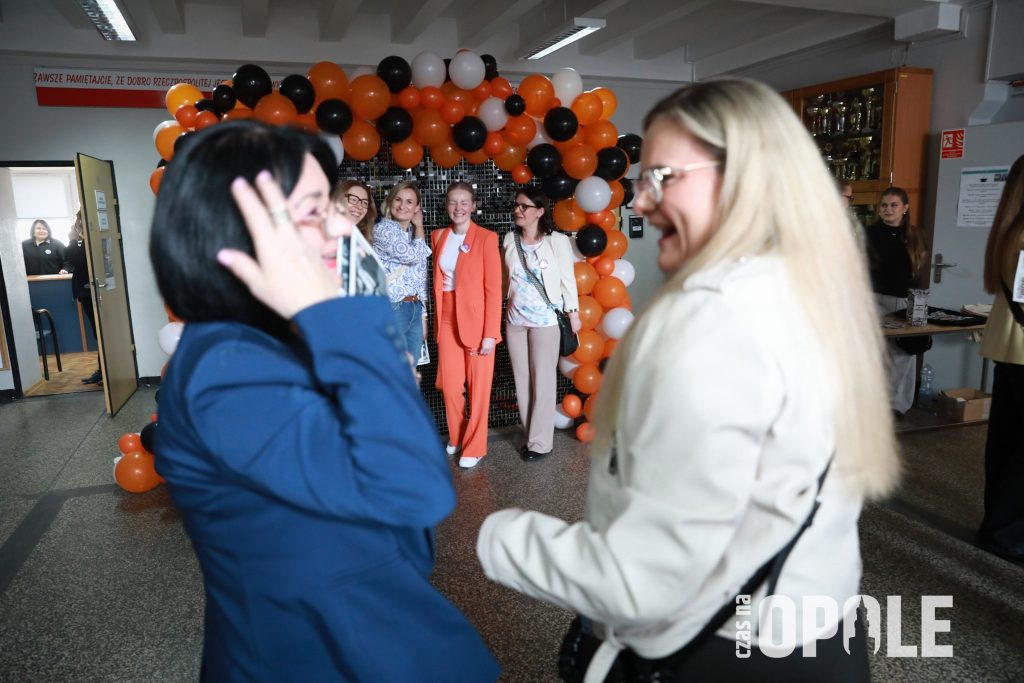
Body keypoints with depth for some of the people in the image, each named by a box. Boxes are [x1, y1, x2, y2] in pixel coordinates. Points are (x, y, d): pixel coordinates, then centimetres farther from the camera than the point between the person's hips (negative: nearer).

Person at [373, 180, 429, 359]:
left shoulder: (414, 232, 15)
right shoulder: (382, 229, -7)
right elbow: (413, 255, -17)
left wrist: (423, 315, 17)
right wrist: (419, 226, -1)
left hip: (415, 309, 7)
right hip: (391, 310, -7)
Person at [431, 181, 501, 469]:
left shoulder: (486, 238, -7)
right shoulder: (438, 237, 9)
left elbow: (493, 288, -10)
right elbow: (437, 282, 13)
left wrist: (490, 333, -13)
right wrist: (436, 320, 6)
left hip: (476, 320, -4)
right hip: (447, 319, 4)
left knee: (478, 387, 5)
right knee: (450, 385, 6)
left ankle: (474, 447, 20)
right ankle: (456, 436, 30)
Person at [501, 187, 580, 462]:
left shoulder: (558, 241, -7)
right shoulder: (509, 240, 5)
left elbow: (567, 279, -3)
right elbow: (506, 279, 11)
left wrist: (573, 312, -3)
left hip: (545, 320, -5)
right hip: (515, 320, 5)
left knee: (543, 381, 1)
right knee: (522, 379, 10)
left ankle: (540, 442, 10)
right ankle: (532, 434, 23)